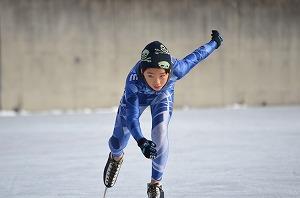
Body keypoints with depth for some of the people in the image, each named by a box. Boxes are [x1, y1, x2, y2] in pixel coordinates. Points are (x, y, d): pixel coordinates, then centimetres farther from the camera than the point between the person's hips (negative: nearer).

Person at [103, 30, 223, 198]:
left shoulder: (176, 69, -42)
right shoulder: (134, 80, -46)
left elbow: (195, 57, -22)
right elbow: (132, 117, -48)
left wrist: (215, 42, -3)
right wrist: (141, 141, -66)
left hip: (163, 97, 1)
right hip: (137, 97, 0)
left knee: (160, 135, -21)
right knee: (118, 142, 6)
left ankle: (156, 184, 0)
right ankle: (116, 158, 46)